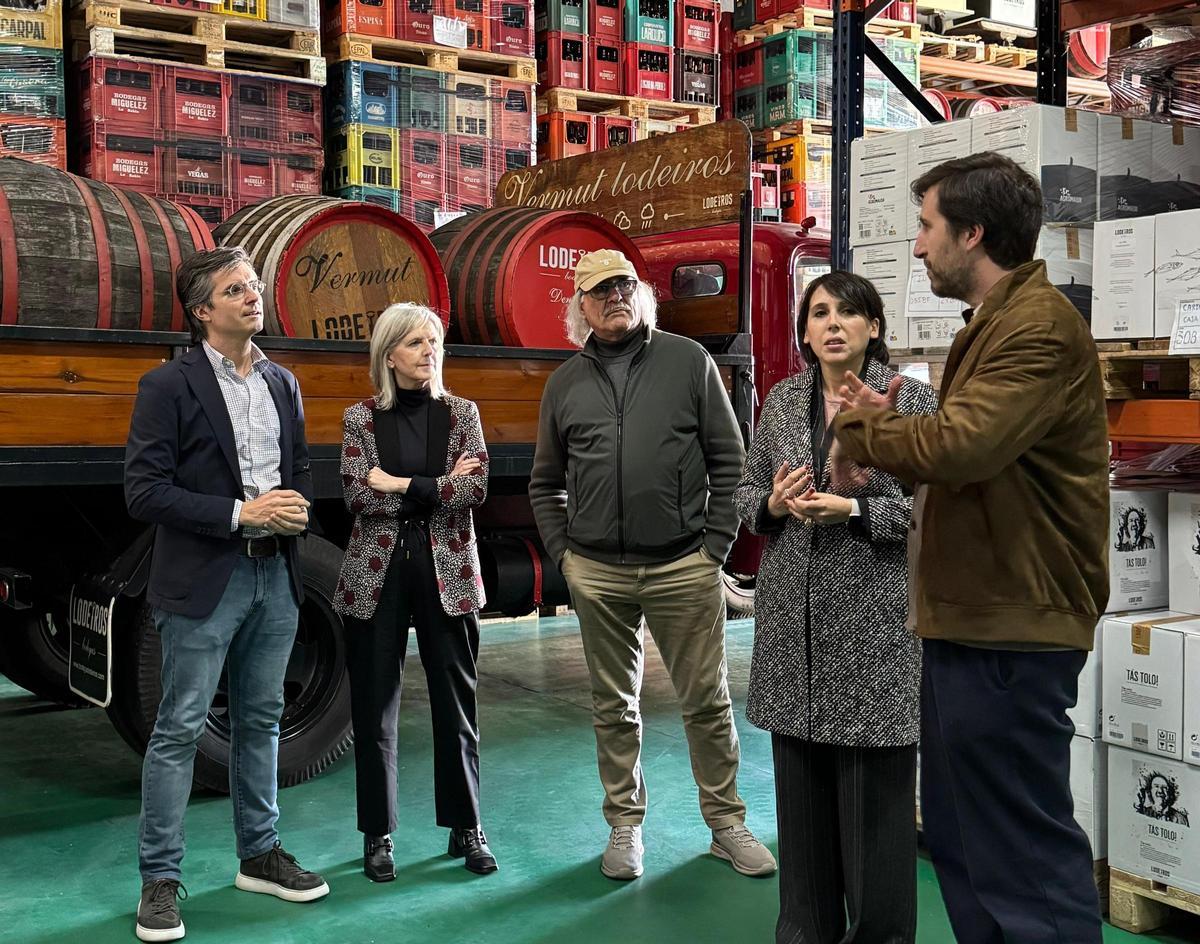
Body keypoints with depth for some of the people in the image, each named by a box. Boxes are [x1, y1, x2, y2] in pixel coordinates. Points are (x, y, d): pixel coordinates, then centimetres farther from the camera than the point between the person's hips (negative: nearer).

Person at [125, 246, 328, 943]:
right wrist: (240, 513, -18)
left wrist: (299, 508, -3)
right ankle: (161, 879, 10)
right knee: (180, 729, 0)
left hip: (276, 575, 6)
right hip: (206, 579, -6)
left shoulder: (284, 384, 11)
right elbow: (145, 492, -13)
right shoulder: (169, 387, -8)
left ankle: (260, 854, 27)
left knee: (261, 721, 14)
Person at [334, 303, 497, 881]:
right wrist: (439, 487, -12)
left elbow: (476, 489, -9)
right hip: (376, 573, 0)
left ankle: (465, 826, 20)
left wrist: (400, 485, -12)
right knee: (374, 704, 6)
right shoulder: (361, 417, 2)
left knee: (456, 701, 6)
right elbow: (356, 494, -10)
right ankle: (377, 833, 19)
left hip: (447, 572, 1)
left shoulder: (461, 414, 4)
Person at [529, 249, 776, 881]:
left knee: (707, 701, 5)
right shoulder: (565, 384, 11)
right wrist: (563, 554, 6)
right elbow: (545, 484, 17)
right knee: (614, 706, 11)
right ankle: (624, 825, 24)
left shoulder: (688, 361, 4)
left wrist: (716, 542, -4)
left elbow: (728, 459, 2)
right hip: (597, 574, 2)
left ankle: (726, 823, 19)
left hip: (684, 567, -2)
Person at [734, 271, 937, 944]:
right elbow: (746, 495, 14)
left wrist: (854, 511, -17)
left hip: (875, 618, -4)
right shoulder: (783, 400, 10)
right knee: (800, 781, 12)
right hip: (794, 617, 4)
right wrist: (774, 505, -7)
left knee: (876, 786, 1)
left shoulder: (912, 400, -3)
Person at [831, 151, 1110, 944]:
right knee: (965, 840, 18)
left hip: (1009, 630, -11)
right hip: (975, 618, 11)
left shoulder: (1039, 325, -15)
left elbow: (963, 444, -27)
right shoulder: (999, 320, 18)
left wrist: (860, 431, -10)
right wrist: (890, 428, 0)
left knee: (1025, 849, -3)